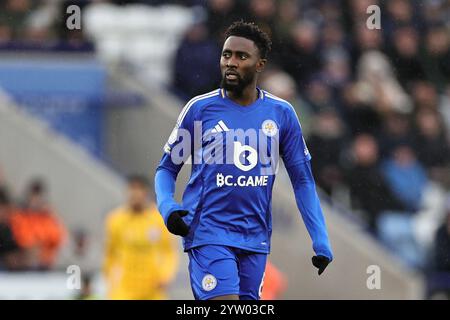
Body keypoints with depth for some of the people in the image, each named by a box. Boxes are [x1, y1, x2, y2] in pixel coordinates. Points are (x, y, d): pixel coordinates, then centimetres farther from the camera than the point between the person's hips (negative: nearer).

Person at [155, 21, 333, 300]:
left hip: (255, 238, 3)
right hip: (208, 233, -3)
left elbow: (303, 180, 10)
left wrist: (321, 243, 3)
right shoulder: (200, 109, 0)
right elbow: (167, 168, 8)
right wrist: (168, 208, -13)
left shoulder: (282, 114, 6)